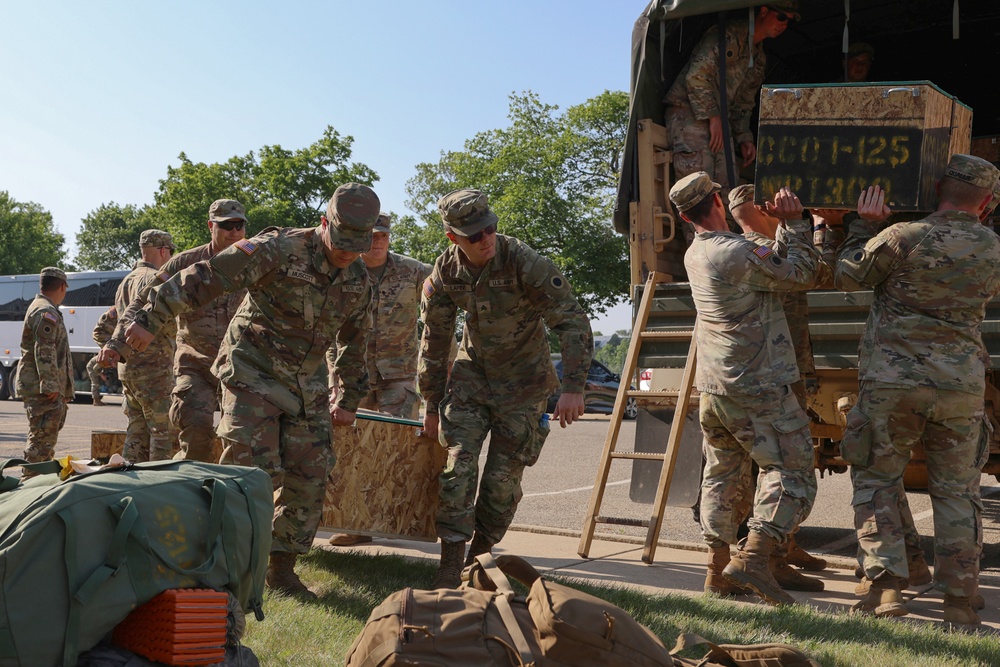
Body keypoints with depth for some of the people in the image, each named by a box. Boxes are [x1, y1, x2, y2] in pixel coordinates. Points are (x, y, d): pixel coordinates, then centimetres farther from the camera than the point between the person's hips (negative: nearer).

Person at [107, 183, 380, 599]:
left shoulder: (358, 280, 4)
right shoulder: (280, 250, -17)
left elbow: (354, 342, 19)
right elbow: (204, 278, -21)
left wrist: (349, 400, 22)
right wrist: (150, 320, -25)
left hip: (305, 387, 6)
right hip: (252, 375, -6)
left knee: (309, 478, 2)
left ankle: (282, 569, 14)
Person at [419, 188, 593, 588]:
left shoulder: (525, 263, -25)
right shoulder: (445, 273, -11)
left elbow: (573, 323, -25)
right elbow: (434, 342, 3)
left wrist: (573, 388, -33)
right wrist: (432, 405, 8)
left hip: (523, 378, -3)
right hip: (472, 371, 3)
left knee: (503, 477, -3)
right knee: (459, 463, -10)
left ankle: (479, 559, 18)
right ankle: (450, 568, -6)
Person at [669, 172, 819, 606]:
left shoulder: (695, 255, 10)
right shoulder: (739, 253, -16)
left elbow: (769, 265, 19)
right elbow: (803, 274, -5)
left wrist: (779, 226, 12)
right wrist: (794, 222, 2)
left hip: (713, 388, 8)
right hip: (758, 390, -8)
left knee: (723, 477, 15)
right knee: (791, 473, -3)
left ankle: (718, 571, 16)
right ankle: (754, 556, -16)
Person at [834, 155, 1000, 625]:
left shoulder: (903, 238, -12)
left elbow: (847, 277, 2)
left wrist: (865, 224, 12)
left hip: (893, 382, -3)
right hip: (962, 386, 3)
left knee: (876, 483, 10)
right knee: (957, 492, 12)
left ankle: (886, 588, 3)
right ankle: (959, 599, 12)